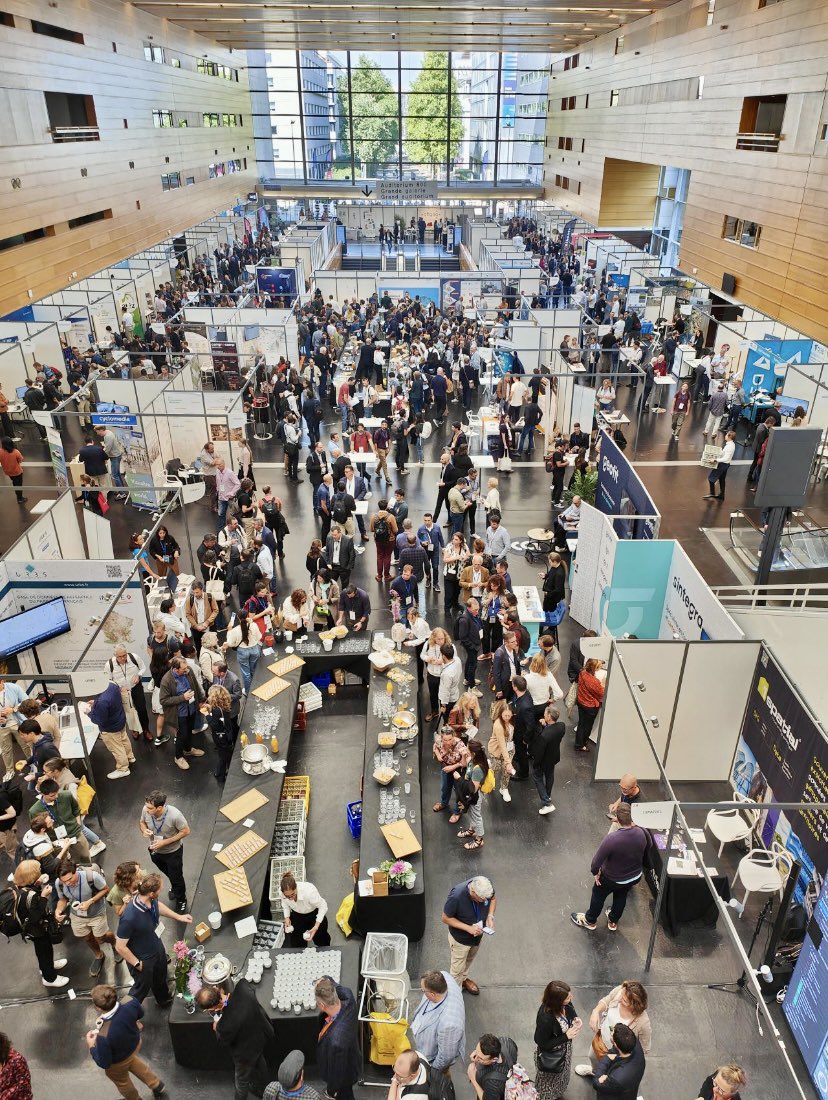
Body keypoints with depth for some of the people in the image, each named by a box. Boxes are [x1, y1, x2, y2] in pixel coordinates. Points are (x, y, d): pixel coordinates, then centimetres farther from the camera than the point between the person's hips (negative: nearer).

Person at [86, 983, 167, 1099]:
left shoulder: (104, 1036, -45)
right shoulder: (130, 1002, -33)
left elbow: (104, 1063, -26)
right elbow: (140, 1013, -7)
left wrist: (91, 1047, -12)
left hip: (118, 1062, -4)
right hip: (134, 1042, 4)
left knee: (121, 1081, 31)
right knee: (131, 1061, 38)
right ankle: (157, 1085, 53)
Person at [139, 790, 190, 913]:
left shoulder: (174, 815, -39)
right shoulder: (146, 810, -27)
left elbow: (186, 831, -23)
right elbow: (141, 822, -4)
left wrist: (165, 842, -28)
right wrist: (144, 830, -27)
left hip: (173, 852, -4)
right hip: (155, 851, 4)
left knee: (176, 877, 17)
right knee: (168, 873, 31)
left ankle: (181, 900, 46)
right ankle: (174, 886, 63)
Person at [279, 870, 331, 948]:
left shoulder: (309, 891, -41)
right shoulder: (281, 892, -29)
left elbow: (323, 906, -25)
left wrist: (316, 927, -30)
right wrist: (287, 918, -15)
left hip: (315, 914, -3)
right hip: (297, 915, 3)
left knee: (320, 940, -6)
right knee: (295, 945, 1)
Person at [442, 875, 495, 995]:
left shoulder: (486, 888, -27)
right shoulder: (456, 896, -41)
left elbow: (493, 898, -3)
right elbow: (445, 918, -25)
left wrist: (490, 916, -19)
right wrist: (468, 928, -32)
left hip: (478, 935, 5)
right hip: (460, 938, -5)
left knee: (469, 960, 30)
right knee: (458, 967, 17)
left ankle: (464, 978, 58)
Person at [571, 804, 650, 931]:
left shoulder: (611, 839, -40)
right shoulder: (642, 833, -25)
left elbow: (596, 861, -31)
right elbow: (645, 853, -3)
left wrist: (595, 872, -10)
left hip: (612, 878, -4)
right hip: (635, 876, 4)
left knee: (598, 895, 25)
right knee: (621, 896, 32)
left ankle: (590, 921, 48)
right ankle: (613, 922, 55)